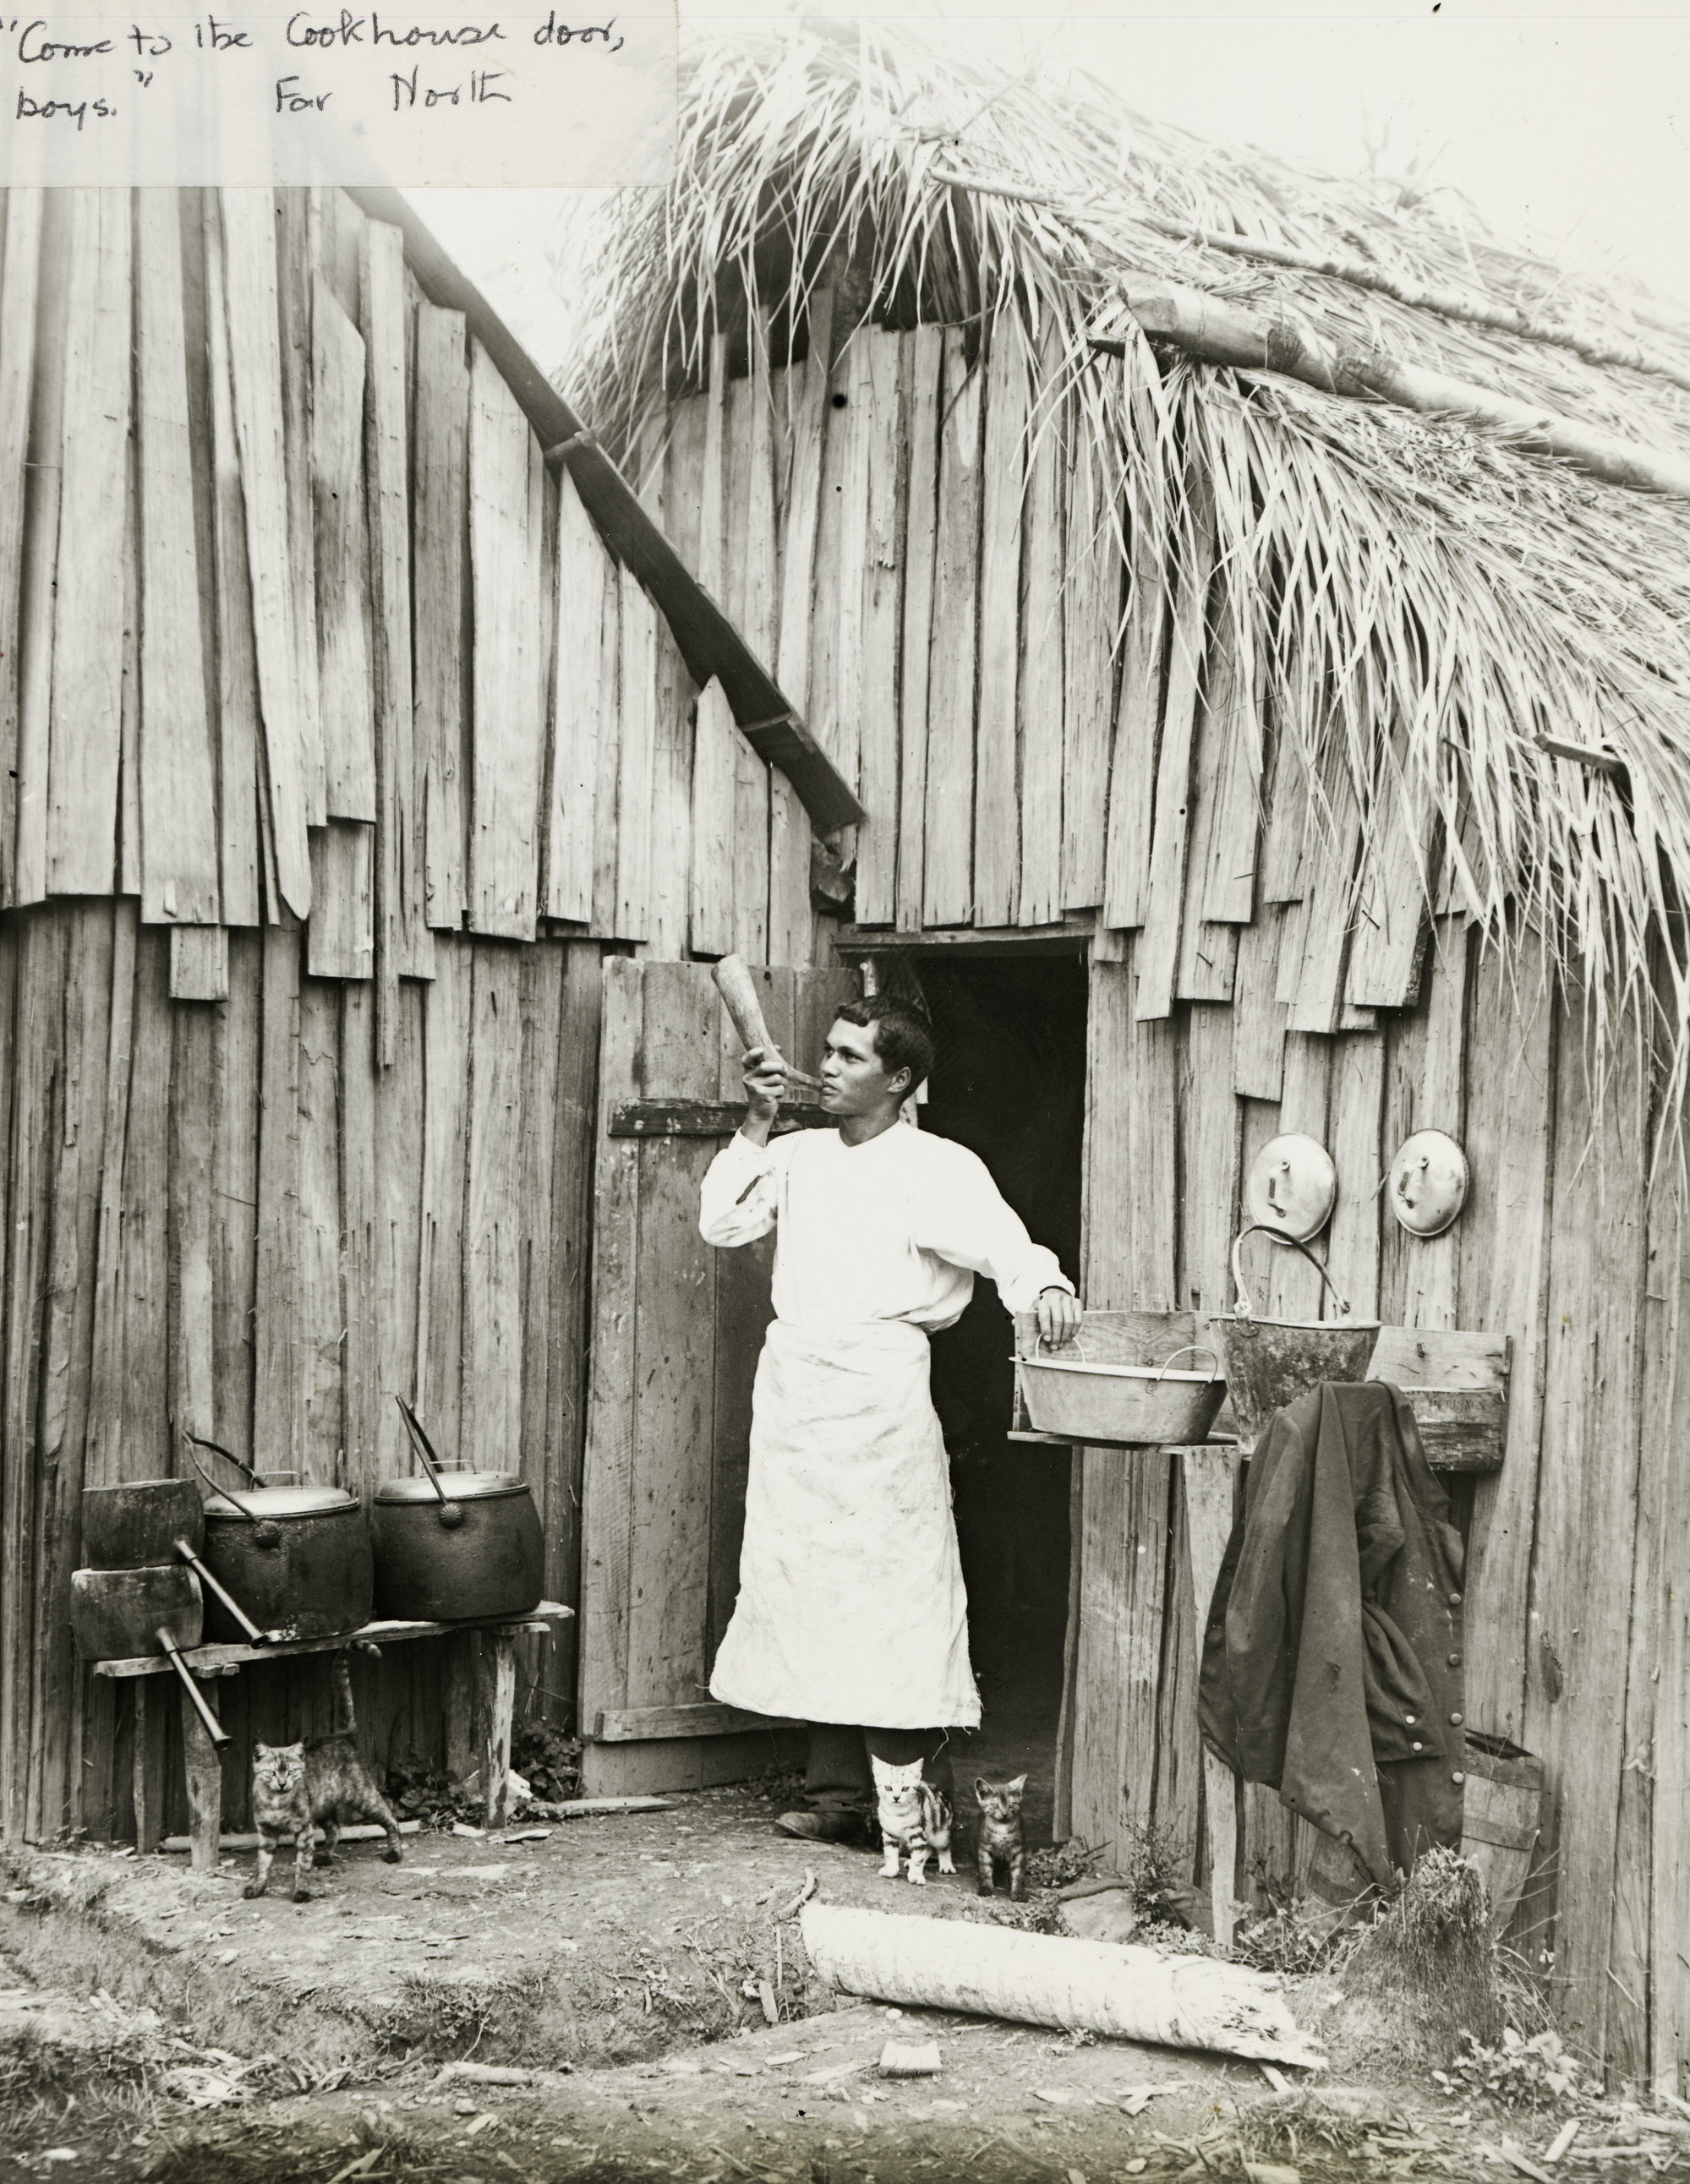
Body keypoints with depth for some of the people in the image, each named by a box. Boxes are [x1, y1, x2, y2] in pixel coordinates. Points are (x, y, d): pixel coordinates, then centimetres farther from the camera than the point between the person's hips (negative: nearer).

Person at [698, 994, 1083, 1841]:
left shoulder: (938, 1168, -2)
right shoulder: (798, 1155, 17)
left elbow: (1000, 1239, -17)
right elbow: (721, 1222, 9)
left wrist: (1045, 1282, -38)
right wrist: (757, 1125, 3)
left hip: (880, 1396, -6)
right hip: (790, 1388, 6)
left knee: (891, 1592, -6)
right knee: (808, 1588, 7)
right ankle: (836, 1792, 14)